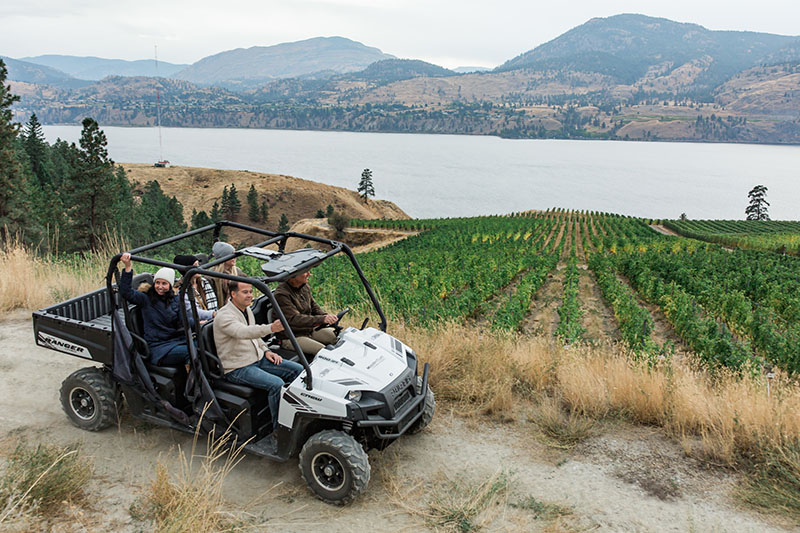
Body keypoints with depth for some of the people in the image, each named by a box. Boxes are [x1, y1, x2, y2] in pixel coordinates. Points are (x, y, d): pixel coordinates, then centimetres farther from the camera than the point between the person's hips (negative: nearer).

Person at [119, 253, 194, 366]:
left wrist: (197, 323, -15)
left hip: (176, 340, 4)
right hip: (157, 347, -4)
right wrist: (127, 267, -19)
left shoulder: (175, 300, 16)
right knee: (188, 351, -31)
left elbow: (184, 320, 5)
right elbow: (126, 292, -10)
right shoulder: (146, 299, 5)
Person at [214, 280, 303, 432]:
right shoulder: (224, 316, -19)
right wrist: (271, 328, -55)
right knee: (276, 384, -29)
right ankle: (279, 429, -14)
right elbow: (243, 332, -39)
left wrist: (266, 351, 7)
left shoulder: (247, 310, 10)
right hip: (238, 368, -9)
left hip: (258, 359, 9)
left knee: (298, 370, -2)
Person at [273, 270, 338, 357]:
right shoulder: (281, 294, -22)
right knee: (323, 350, -25)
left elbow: (313, 306, 14)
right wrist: (322, 319, -40)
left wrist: (326, 315, -9)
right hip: (291, 338, -8)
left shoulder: (304, 286, 5)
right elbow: (295, 319, -31)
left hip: (309, 330, 8)